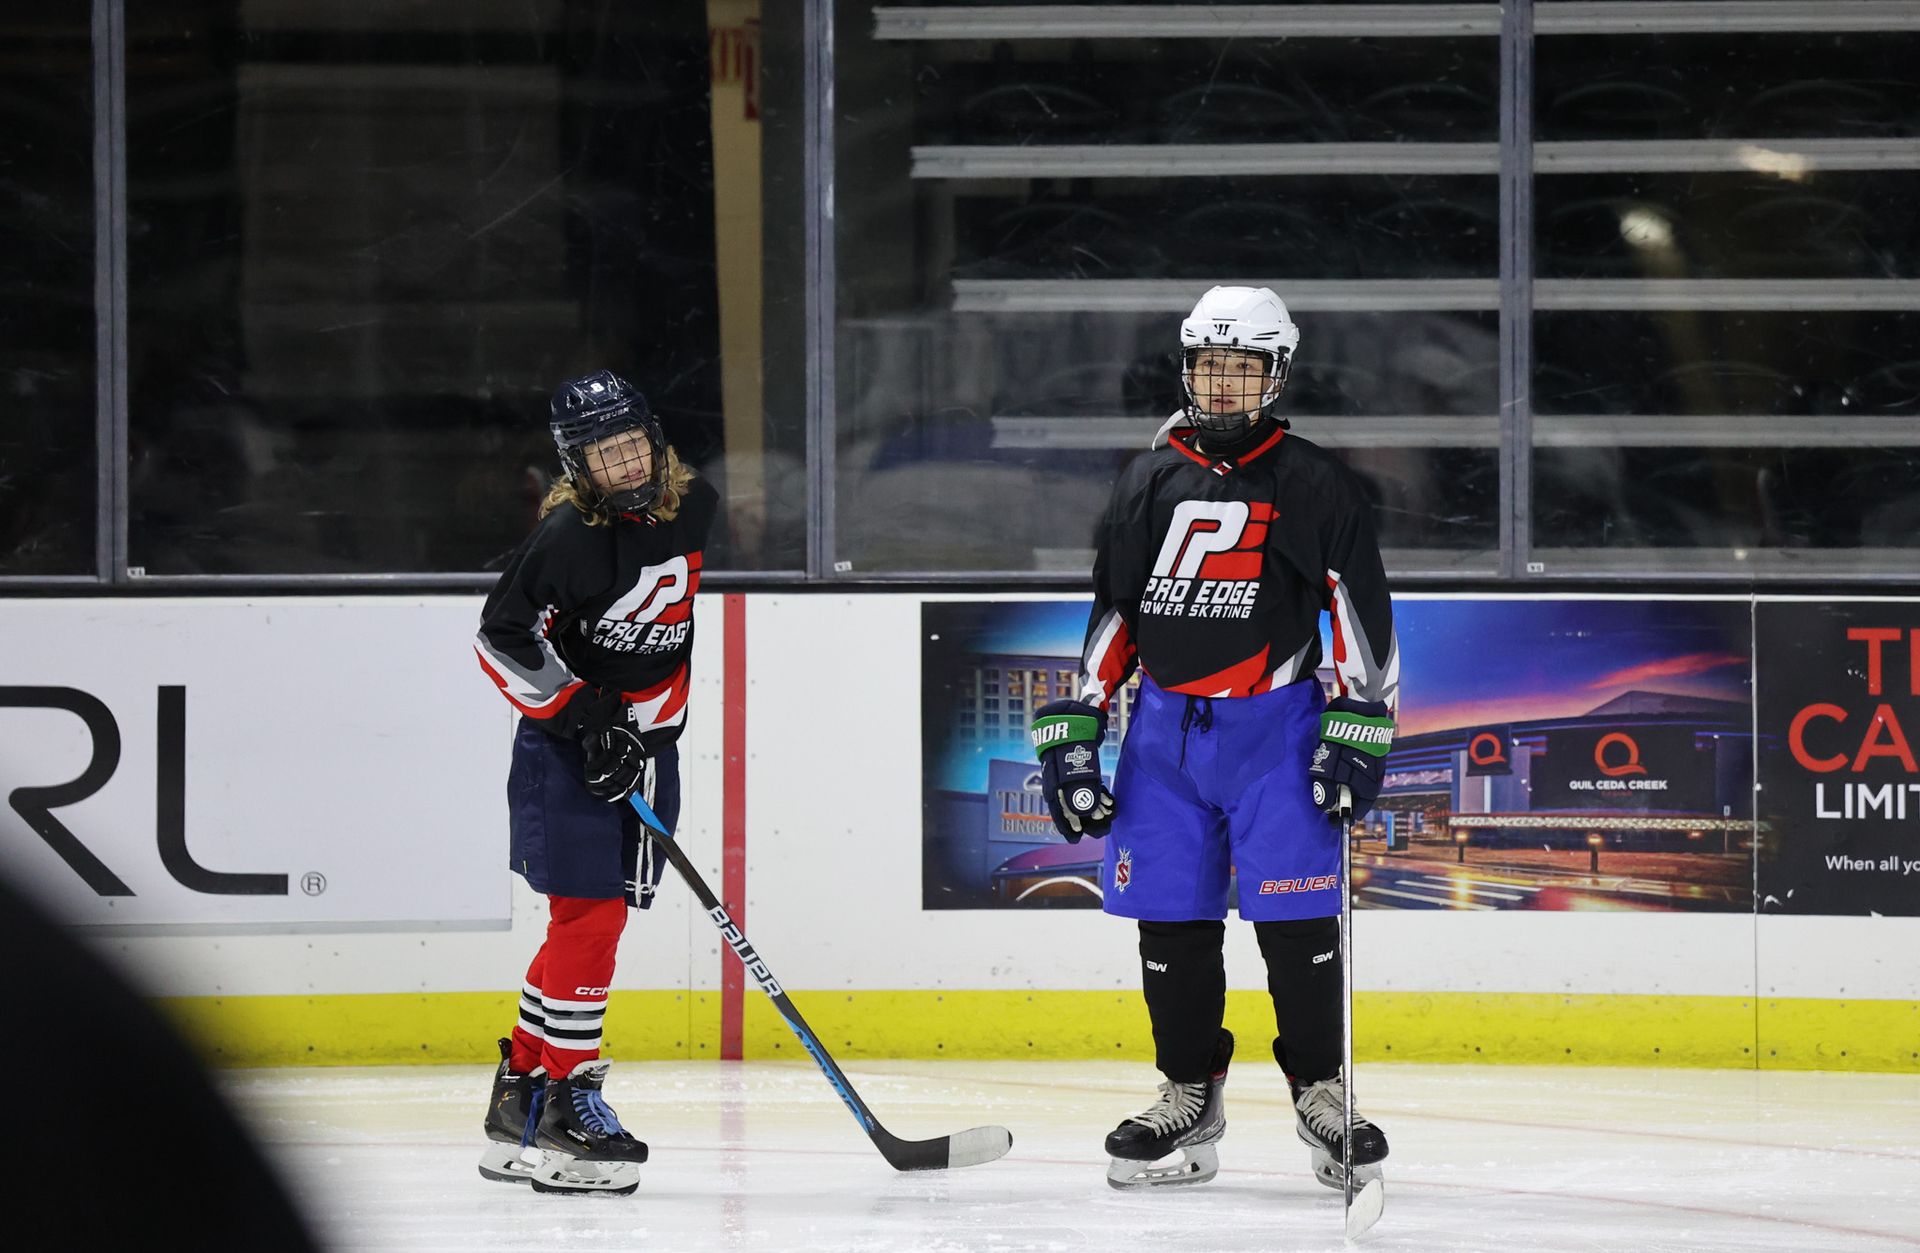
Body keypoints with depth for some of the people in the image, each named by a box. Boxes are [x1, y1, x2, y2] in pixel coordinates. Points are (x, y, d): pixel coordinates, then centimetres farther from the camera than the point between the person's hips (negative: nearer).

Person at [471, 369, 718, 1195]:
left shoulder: (693, 508, 2)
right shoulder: (569, 538, -19)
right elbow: (501, 639, -20)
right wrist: (588, 716, -22)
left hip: (648, 737, 7)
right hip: (566, 748, -7)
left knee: (595, 921, 9)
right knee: (591, 913, -13)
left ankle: (521, 1098, 17)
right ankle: (563, 1104, -8)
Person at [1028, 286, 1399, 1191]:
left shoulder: (1312, 485, -1)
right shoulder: (1150, 483, 9)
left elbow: (1362, 614, -2)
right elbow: (1108, 614, 14)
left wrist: (1355, 737, -9)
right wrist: (1073, 735, 8)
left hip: (1274, 726, -4)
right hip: (1164, 730, 4)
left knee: (1295, 919, -9)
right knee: (1170, 922, 4)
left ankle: (1322, 1096, 2)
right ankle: (1189, 1102, 14)